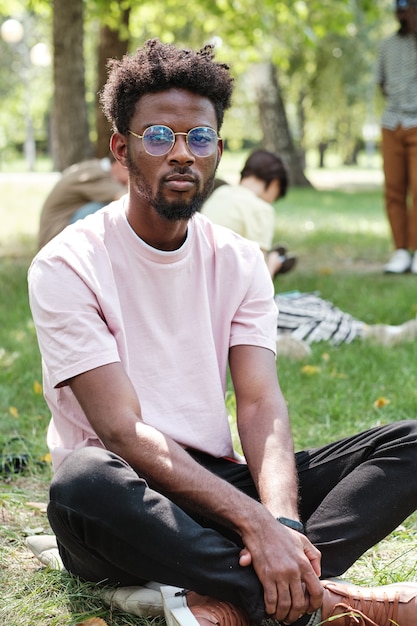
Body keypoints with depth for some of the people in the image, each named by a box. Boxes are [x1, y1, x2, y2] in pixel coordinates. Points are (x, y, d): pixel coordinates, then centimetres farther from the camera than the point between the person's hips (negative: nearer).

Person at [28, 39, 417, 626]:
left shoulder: (240, 261, 6)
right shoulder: (67, 266, -9)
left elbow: (261, 404, -5)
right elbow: (122, 430, -19)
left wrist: (283, 522, -26)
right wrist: (256, 524, -28)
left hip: (215, 482, 5)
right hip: (130, 508, -4)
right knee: (84, 479, -41)